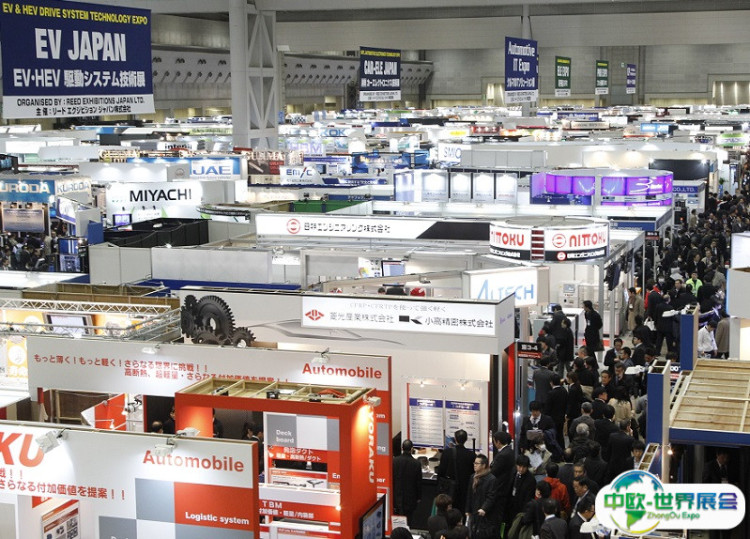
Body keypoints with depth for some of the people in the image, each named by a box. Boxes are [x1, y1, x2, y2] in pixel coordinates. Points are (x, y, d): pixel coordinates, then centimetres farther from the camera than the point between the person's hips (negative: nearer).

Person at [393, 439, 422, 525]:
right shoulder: (416, 463, -12)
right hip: (410, 498, -1)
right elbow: (419, 482, -4)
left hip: (396, 496, 1)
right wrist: (418, 497, 9)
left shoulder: (394, 461, -9)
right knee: (408, 520, 6)